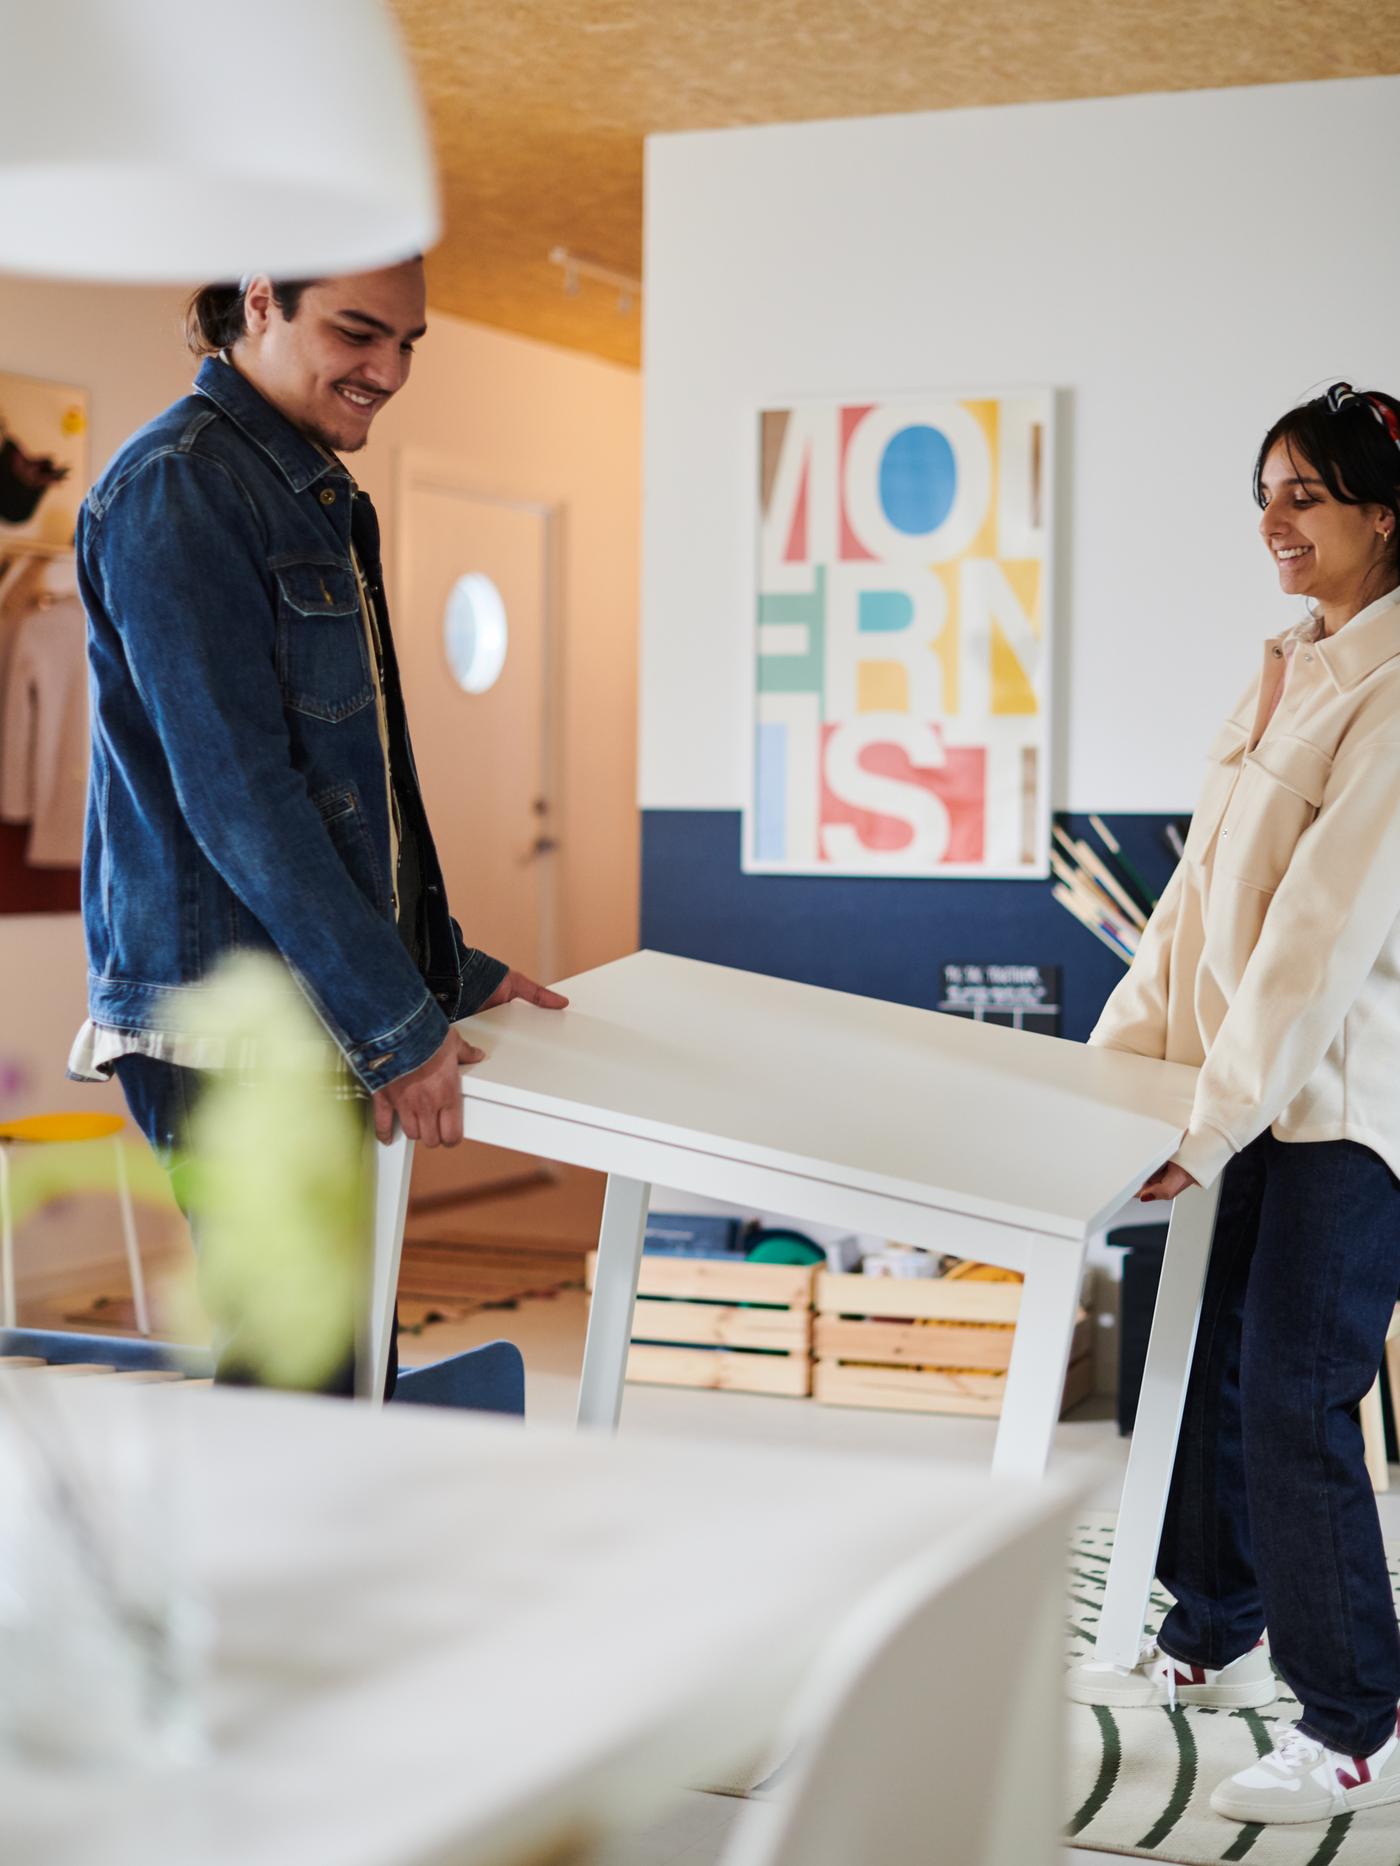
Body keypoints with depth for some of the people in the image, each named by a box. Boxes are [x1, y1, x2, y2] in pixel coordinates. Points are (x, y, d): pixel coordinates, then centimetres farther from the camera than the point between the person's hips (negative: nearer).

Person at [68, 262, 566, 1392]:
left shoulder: (313, 494, 18)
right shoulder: (177, 488, -12)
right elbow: (234, 790, -18)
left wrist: (448, 973, 21)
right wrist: (396, 1021, -17)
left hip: (318, 1012, 9)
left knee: (351, 1368, 11)